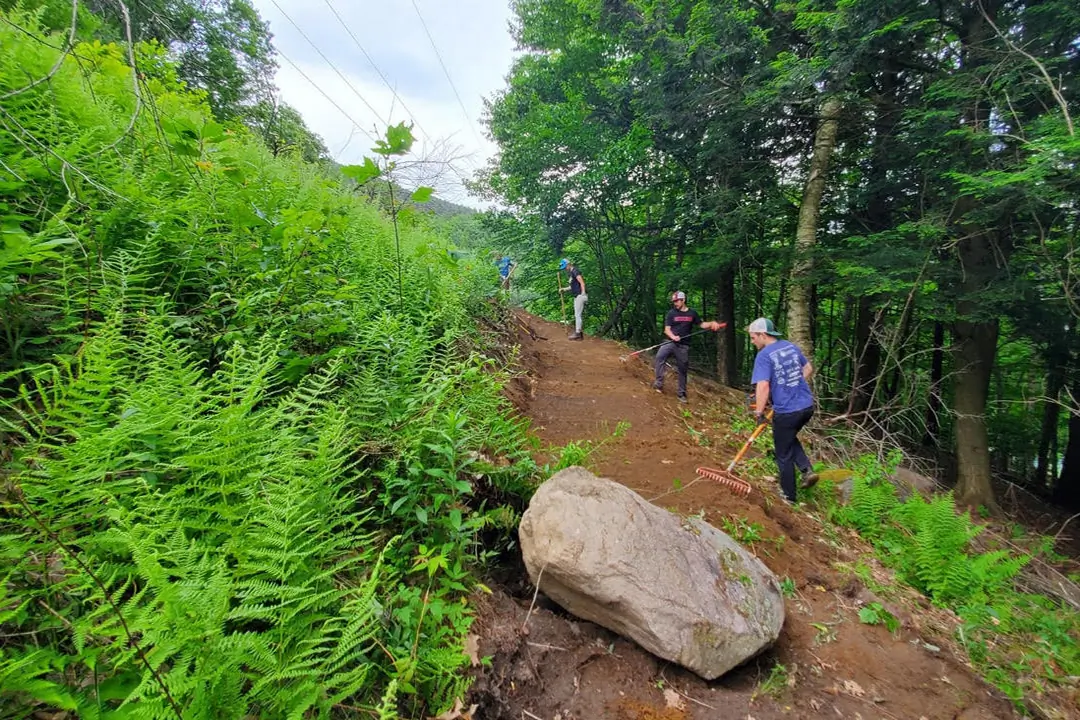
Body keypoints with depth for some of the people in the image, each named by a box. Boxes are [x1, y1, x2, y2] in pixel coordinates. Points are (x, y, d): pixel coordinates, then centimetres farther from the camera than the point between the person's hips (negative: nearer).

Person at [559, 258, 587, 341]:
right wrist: (564, 289, 16)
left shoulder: (575, 271, -10)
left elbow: (582, 283, -18)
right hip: (576, 296, 10)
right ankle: (579, 333, 13)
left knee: (577, 314, -9)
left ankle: (578, 333, -8)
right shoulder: (571, 273, 19)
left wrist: (583, 293, -22)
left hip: (580, 296, -10)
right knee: (576, 315, 10)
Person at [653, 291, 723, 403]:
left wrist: (712, 323, -5)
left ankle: (682, 394, 19)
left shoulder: (692, 313, 6)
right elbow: (667, 329, -2)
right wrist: (673, 336, -22)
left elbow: (701, 324, 14)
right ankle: (659, 383, -24)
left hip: (683, 346, 1)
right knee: (659, 356, -29)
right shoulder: (671, 313, 2)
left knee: (682, 370, 7)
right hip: (670, 342, -1)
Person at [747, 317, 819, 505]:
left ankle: (789, 496, 24)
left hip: (786, 412, -7)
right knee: (789, 438, 31)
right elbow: (809, 368, 20)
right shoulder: (791, 346, 7)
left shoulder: (764, 356, -16)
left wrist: (759, 412, -19)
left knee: (784, 454, 11)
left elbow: (763, 385, -26)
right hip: (807, 405, 7)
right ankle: (807, 470, 14)